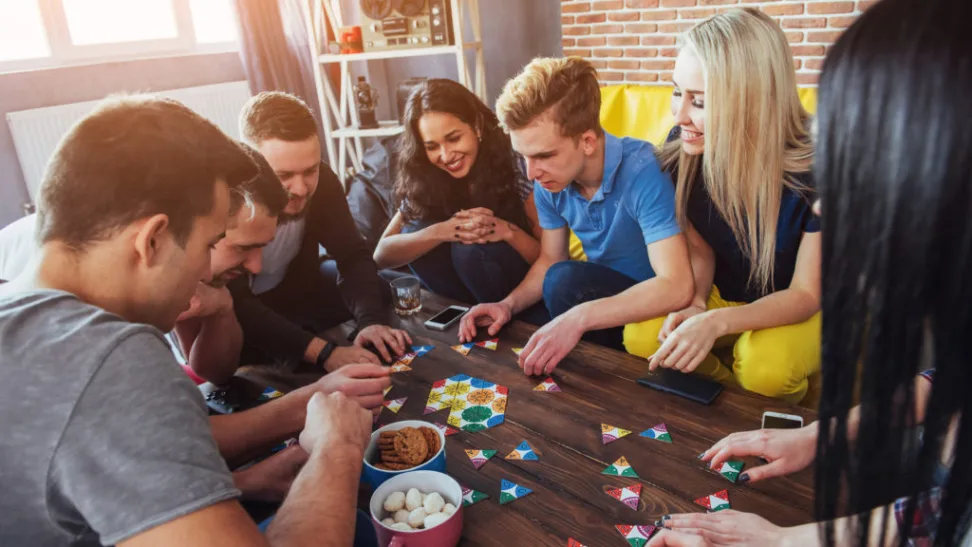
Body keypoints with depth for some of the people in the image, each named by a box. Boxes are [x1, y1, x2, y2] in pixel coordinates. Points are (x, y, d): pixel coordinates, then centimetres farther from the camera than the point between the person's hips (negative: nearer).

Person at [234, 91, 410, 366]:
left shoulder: (321, 181, -17)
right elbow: (234, 304, -37)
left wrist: (371, 320, -38)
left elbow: (352, 256, -18)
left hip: (299, 295, 5)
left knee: (383, 291, -12)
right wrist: (323, 352, -49)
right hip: (230, 315, -4)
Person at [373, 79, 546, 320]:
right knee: (416, 231, -18)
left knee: (469, 248, -30)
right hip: (473, 290, 4)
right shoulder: (424, 179, -8)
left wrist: (507, 231, -34)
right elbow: (382, 254, -15)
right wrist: (441, 231, -31)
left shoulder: (515, 167, -20)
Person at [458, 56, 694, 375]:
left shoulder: (642, 171, -27)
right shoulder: (549, 181, -7)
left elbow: (676, 287, -36)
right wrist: (509, 304, -14)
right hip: (600, 293, 6)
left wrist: (579, 317, -44)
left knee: (567, 281, -29)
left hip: (649, 306, -6)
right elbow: (550, 261, 5)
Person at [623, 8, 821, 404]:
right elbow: (700, 246, -1)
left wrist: (716, 322, -37)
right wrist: (695, 304, -22)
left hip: (803, 308, -3)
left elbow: (805, 295, -20)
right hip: (724, 295, 4)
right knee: (641, 337, -22)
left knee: (765, 366, -34)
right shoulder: (683, 149, -16)